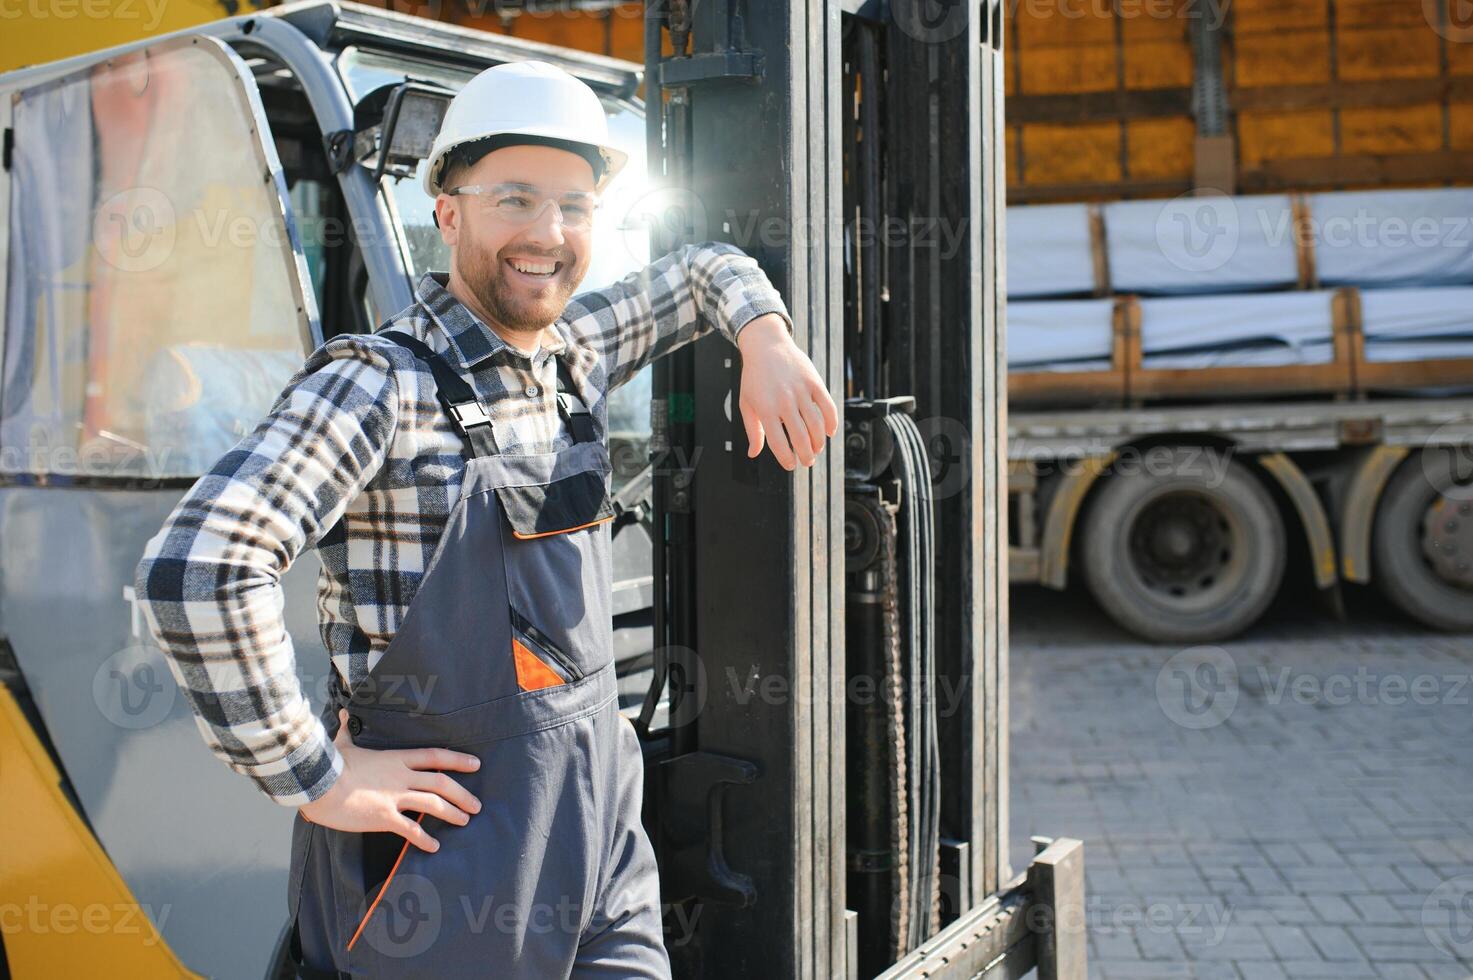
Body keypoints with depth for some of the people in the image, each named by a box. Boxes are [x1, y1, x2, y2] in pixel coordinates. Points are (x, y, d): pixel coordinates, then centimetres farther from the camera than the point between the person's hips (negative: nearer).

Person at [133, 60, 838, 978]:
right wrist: (314, 776, -22)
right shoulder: (382, 385, -17)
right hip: (448, 847, -6)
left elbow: (705, 271, 25)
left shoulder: (578, 353, 6)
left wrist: (766, 340, 4)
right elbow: (197, 567, -29)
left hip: (600, 824, 7)